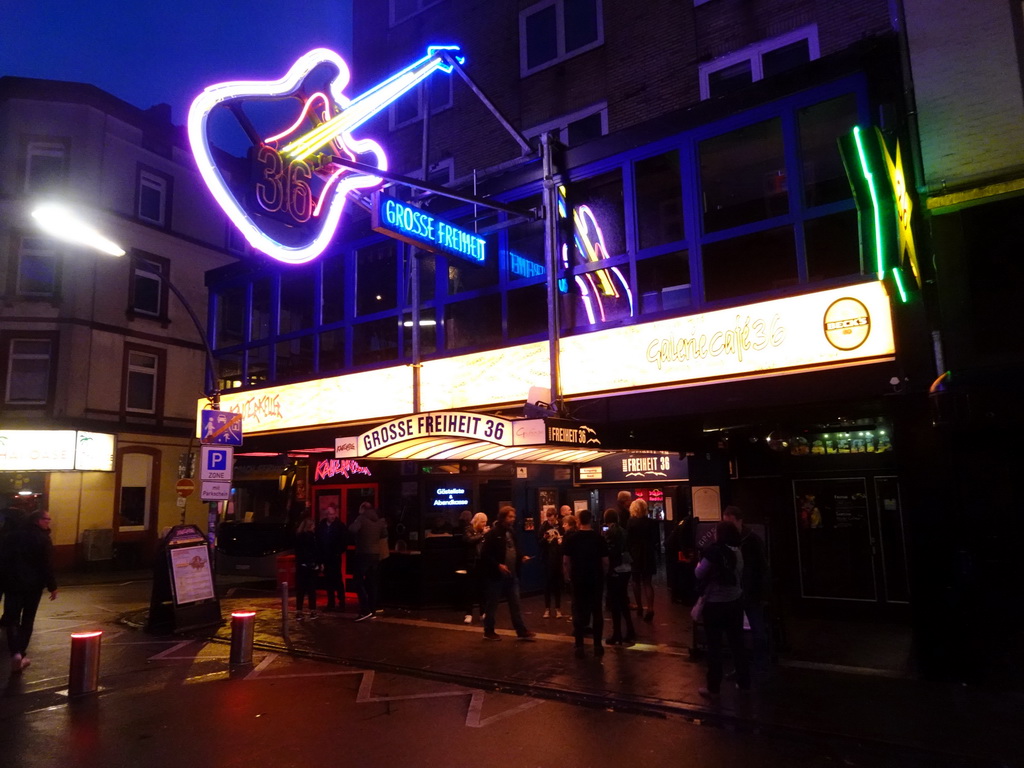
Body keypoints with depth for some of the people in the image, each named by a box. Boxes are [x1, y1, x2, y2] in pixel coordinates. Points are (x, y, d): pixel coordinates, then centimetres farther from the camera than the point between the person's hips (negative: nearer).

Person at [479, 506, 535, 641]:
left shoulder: (511, 532, 11)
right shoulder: (493, 533, -12)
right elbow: (485, 554, -15)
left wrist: (521, 558, 2)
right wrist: (498, 565, -22)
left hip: (512, 575, 7)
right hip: (496, 575, -7)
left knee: (516, 604, 8)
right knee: (492, 604, 6)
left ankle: (522, 631, 12)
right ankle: (488, 631, 17)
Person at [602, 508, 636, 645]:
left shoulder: (609, 531, -11)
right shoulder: (622, 530, 8)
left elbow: (608, 550, -14)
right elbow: (625, 548, 7)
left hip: (615, 569, -7)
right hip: (626, 568, 7)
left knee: (614, 602, 3)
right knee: (623, 600, 17)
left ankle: (617, 635, 8)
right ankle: (630, 633, 20)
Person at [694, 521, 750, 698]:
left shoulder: (714, 550, -18)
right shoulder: (738, 551, 2)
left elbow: (700, 574, -15)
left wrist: (698, 565, 4)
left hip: (715, 604, -6)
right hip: (735, 601, 6)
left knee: (714, 646, 3)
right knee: (737, 642, 16)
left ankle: (713, 688, 10)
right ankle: (744, 683, 25)